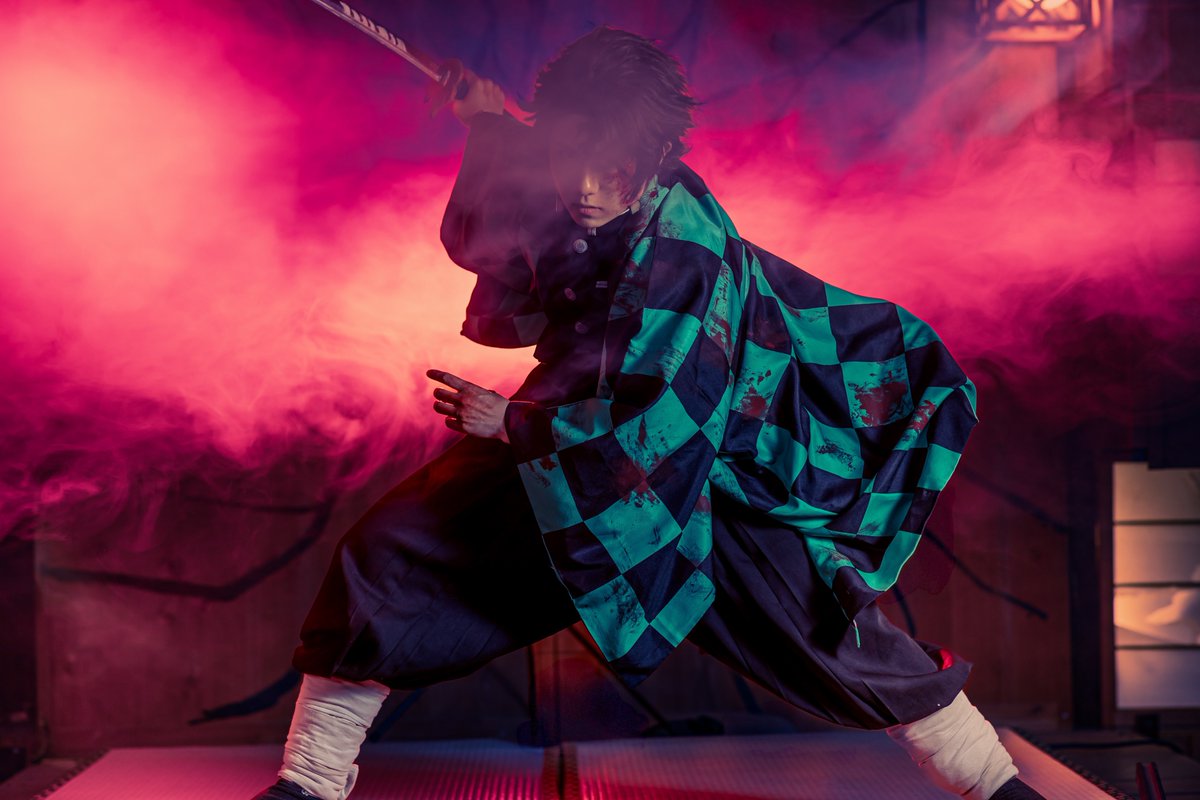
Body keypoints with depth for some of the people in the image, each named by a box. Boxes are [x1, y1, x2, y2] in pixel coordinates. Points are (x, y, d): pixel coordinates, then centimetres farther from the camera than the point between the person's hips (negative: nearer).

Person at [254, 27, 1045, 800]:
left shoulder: (682, 248, -29)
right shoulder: (556, 192, -10)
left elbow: (660, 423, -30)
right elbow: (473, 241, 12)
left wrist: (513, 424, -22)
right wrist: (490, 129, -5)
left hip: (701, 470, -6)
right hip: (561, 442, 6)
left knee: (818, 626, -11)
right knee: (389, 551, -2)